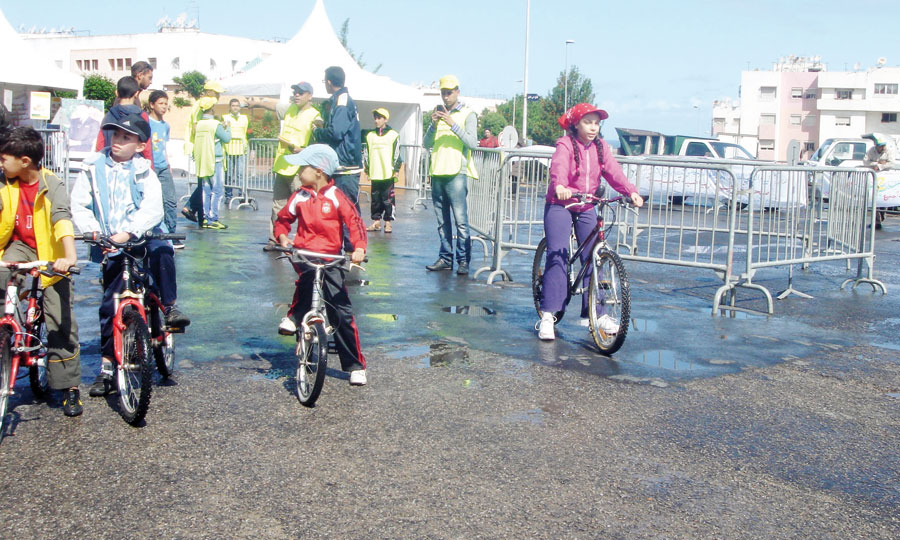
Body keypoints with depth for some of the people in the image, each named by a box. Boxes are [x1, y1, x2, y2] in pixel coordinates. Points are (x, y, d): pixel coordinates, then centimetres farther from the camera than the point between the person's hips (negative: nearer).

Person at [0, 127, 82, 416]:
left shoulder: (52, 185, -15)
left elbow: (62, 218, -28)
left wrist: (69, 256, -43)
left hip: (50, 255, -4)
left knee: (60, 322, -5)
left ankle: (70, 387, 4)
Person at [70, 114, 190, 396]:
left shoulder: (143, 171, 0)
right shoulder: (93, 167, 4)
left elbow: (153, 208, -16)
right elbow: (79, 205, -2)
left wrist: (128, 232, -31)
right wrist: (93, 231, -20)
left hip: (140, 237, -1)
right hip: (108, 246, 1)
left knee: (161, 250, -35)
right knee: (110, 304, 0)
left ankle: (170, 308, -18)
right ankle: (107, 366, 11)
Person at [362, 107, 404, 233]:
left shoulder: (393, 135, 2)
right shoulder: (370, 136, 11)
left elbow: (397, 154, 1)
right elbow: (366, 154, 14)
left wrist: (396, 170, -3)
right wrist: (366, 171, 11)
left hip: (388, 174, -3)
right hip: (374, 174, 3)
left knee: (388, 199, -2)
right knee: (375, 199, 6)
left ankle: (388, 222, 5)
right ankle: (376, 221, 13)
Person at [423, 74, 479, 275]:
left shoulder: (467, 114, 3)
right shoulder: (438, 113, 18)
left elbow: (472, 142, -11)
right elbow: (427, 144, 11)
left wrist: (453, 124, -18)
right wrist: (433, 125, -7)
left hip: (457, 174, -5)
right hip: (437, 173, 5)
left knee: (461, 219, -10)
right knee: (442, 221, 8)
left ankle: (463, 260, -7)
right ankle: (445, 258, 14)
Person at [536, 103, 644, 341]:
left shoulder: (600, 147, 4)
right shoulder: (565, 145, -12)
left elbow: (613, 171, -8)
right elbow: (558, 167, -32)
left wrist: (631, 191, -24)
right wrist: (560, 186, -53)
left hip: (587, 208, 5)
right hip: (560, 206, -5)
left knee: (592, 258, 3)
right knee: (557, 256, -14)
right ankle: (548, 314, -11)